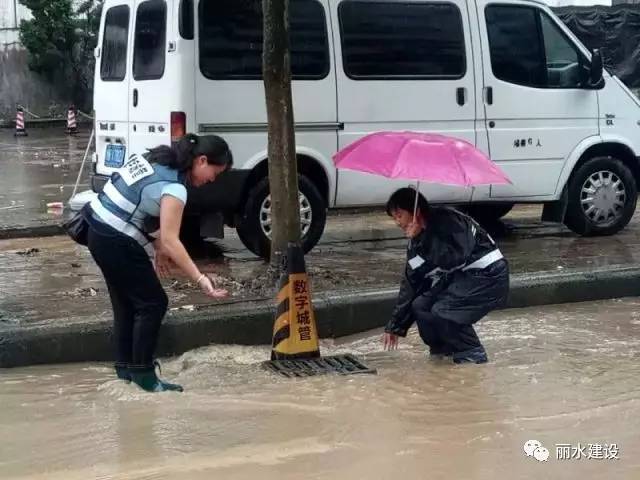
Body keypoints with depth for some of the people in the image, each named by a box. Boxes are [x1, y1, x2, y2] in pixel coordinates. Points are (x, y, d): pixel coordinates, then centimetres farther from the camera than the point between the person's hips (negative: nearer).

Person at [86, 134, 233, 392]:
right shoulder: (173, 187, -21)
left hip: (101, 233, 9)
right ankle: (142, 373, 6)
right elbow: (170, 240, -26)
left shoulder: (157, 158, 7)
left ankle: (125, 367, 27)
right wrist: (200, 279, -27)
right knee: (152, 303, 0)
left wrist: (158, 249, 14)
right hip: (117, 243, -9)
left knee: (126, 302, 18)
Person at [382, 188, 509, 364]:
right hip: (462, 278, 9)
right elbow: (411, 283, 12)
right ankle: (443, 346, 17)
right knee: (420, 305, -4)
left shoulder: (446, 220, -18)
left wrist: (419, 239, -24)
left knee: (442, 310, -23)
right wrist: (394, 327, 12)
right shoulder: (419, 240, 8)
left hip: (490, 278, -9)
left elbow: (455, 258, -31)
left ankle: (473, 353, -4)